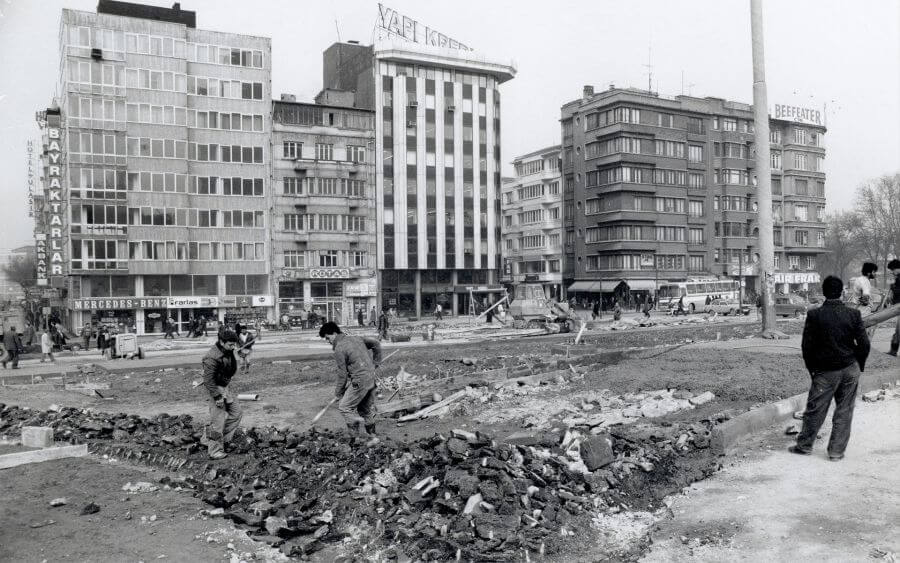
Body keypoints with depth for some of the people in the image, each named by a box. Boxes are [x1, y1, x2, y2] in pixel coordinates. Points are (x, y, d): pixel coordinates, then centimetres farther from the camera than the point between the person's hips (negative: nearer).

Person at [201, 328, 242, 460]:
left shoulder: (228, 352, 3)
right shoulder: (212, 358, -26)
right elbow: (208, 379, -25)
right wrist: (217, 396, -24)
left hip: (224, 387, 10)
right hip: (215, 388, -10)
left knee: (235, 411, 14)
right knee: (218, 420, -6)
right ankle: (215, 451, 3)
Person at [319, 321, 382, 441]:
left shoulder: (339, 349, -12)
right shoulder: (356, 338, 12)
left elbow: (342, 374, -11)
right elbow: (376, 344, 20)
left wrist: (338, 393, 1)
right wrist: (375, 363, 21)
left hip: (360, 381, -9)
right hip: (371, 378, 9)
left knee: (344, 407, -1)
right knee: (367, 409, 17)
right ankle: (372, 436, 22)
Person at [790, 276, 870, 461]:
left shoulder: (814, 315, -11)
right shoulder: (853, 314, -6)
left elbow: (806, 345, -9)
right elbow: (864, 343, -4)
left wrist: (812, 368, 5)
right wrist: (859, 365, 10)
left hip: (825, 371, -2)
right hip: (850, 369, 2)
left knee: (815, 410, 9)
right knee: (844, 411, 11)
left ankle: (804, 446, 21)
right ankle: (837, 451, 15)